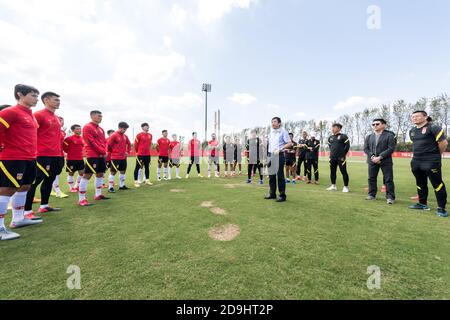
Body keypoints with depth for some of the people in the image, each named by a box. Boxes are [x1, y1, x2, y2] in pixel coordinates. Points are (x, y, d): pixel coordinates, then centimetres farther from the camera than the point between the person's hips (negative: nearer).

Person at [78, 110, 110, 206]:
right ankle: (81, 199, -3)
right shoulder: (87, 127, -8)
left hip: (102, 155, 9)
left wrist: (105, 151, 0)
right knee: (87, 175, -8)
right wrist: (103, 152, -14)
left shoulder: (101, 129, 18)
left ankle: (98, 195, 25)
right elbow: (91, 142, -15)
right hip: (92, 155, -9)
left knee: (100, 174, 13)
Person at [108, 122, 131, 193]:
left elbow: (129, 144, 23)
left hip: (123, 157, 7)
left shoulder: (125, 136, 9)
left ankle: (122, 185, 26)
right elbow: (108, 145, -11)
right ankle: (110, 187, 5)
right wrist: (112, 152, -3)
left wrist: (127, 151, 15)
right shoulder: (114, 135, -11)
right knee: (113, 172, -2)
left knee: (123, 171, 13)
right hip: (115, 157, -7)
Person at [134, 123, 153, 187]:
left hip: (148, 154, 6)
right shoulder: (139, 135, -8)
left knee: (147, 167, 13)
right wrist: (137, 151, 7)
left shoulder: (150, 135, 9)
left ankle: (147, 180, 23)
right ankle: (136, 181, 7)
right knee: (138, 167, 1)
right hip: (140, 154, -6)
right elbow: (135, 144, -2)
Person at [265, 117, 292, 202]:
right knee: (271, 175, 10)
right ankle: (272, 194, 22)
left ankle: (282, 195, 7)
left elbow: (290, 143, -9)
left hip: (279, 155, -7)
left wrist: (280, 149, -20)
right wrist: (269, 155, 11)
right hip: (271, 155, 7)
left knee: (280, 175, -3)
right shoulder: (271, 132, 16)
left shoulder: (283, 131, -4)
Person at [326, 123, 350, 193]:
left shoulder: (343, 136, -3)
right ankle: (333, 186, 21)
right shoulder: (330, 137, 13)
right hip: (332, 158, 6)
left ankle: (346, 187, 8)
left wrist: (343, 154, -5)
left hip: (341, 158, -6)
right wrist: (332, 153, 14)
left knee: (344, 172, -1)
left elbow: (347, 146, -5)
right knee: (332, 171, 10)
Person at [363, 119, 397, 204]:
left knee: (388, 179, -1)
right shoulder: (369, 137, 11)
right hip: (372, 161, 4)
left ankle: (390, 197, 5)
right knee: (371, 178, 8)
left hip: (386, 161, -4)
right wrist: (372, 157, -10)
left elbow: (391, 148, -9)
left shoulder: (389, 135, -1)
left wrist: (380, 157, -17)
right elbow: (365, 148, 5)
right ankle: (372, 195, 18)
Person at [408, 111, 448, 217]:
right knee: (421, 184, 15)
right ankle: (423, 204, 27)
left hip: (431, 162, -7)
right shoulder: (412, 131, 13)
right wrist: (417, 154, 16)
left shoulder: (433, 128, -8)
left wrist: (436, 155, 0)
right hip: (416, 161, 7)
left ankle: (441, 208, 6)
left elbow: (444, 143, -10)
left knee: (437, 184, -2)